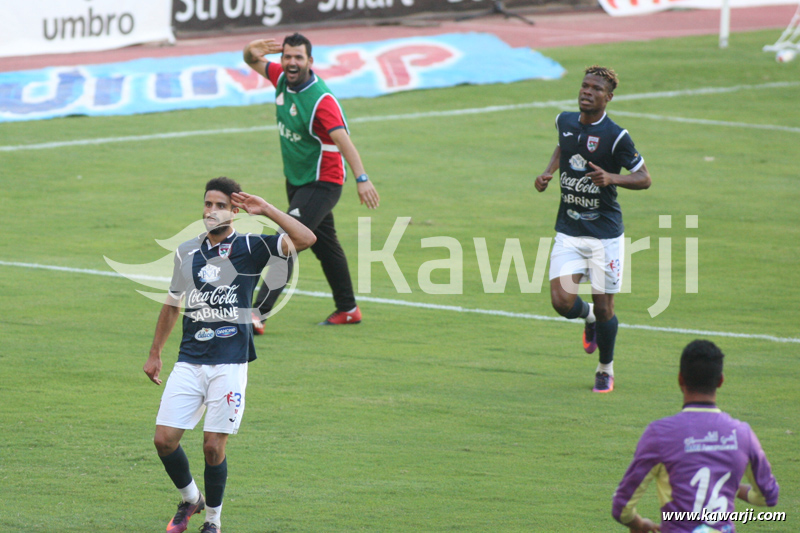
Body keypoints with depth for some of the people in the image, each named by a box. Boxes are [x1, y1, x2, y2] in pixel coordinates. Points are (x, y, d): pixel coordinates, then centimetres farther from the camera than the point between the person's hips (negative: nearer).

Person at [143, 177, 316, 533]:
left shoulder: (251, 248, -3)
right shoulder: (187, 252, 10)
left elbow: (305, 239, -17)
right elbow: (173, 303, 23)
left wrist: (265, 210, -17)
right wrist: (155, 353, 25)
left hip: (229, 365, -4)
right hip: (189, 361, 4)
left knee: (213, 446, -6)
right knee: (164, 439, -4)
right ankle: (190, 499, 23)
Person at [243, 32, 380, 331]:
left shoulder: (321, 99, -27)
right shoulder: (282, 78, -4)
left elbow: (343, 139, -39)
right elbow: (254, 63, 15)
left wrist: (361, 178, -51)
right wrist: (251, 51, -12)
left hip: (321, 182, -9)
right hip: (295, 180, 9)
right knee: (324, 244, 19)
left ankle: (259, 313, -20)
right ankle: (347, 309, 33)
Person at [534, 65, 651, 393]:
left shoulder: (615, 136, -13)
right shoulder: (565, 122, 3)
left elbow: (644, 178, -9)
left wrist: (611, 178, -27)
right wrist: (548, 172, 9)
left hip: (605, 233, -4)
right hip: (568, 233, 4)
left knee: (603, 308, 2)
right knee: (562, 301, -10)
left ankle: (606, 369, 27)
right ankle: (589, 317, 27)